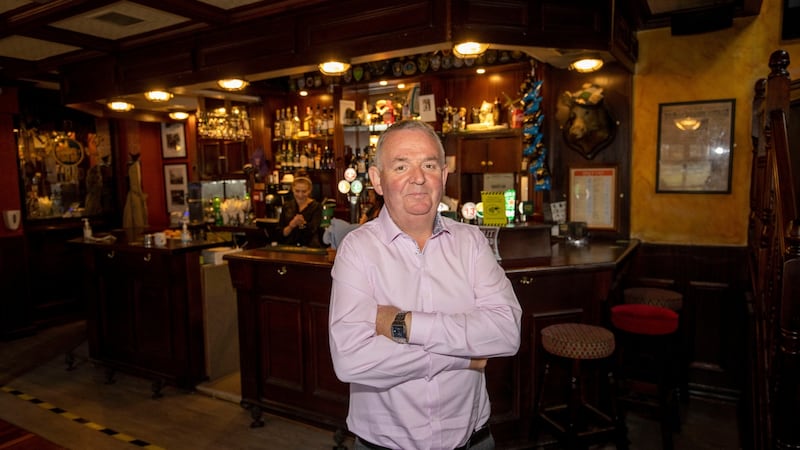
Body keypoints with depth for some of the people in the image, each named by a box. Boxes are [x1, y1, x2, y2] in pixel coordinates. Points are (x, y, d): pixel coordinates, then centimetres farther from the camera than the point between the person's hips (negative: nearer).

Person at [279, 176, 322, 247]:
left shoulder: (316, 206, -1)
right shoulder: (287, 206, 9)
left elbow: (312, 230, -12)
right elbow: (280, 232, 8)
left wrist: (302, 224, -31)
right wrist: (291, 226, -11)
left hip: (310, 248, -3)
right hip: (289, 248, 3)